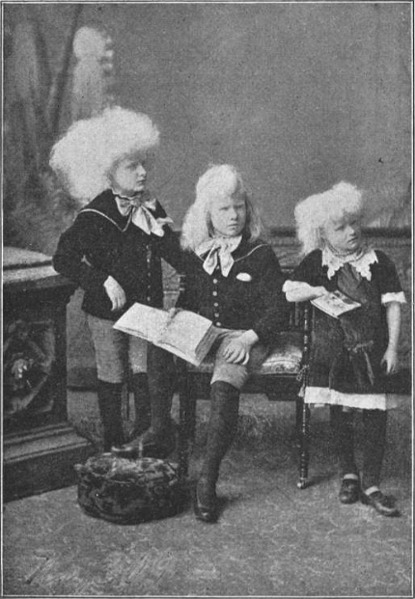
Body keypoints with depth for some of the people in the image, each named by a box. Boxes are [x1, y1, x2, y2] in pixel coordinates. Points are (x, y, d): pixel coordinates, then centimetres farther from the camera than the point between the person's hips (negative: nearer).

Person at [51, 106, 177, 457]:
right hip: (107, 310, -4)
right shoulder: (95, 217, -15)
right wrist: (105, 282, -25)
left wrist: (166, 236, -9)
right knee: (112, 376, 9)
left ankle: (146, 437, 20)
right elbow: (64, 260, -19)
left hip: (147, 307, 4)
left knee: (146, 371, 6)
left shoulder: (152, 209, 3)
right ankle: (114, 442, 25)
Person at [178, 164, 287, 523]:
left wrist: (249, 338, -18)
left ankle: (208, 479, -31)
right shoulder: (193, 254, 14)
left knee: (223, 386, -34)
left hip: (244, 337, -4)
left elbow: (276, 309, -3)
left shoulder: (260, 255, 2)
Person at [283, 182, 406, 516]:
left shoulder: (378, 262, 1)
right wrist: (320, 290, -12)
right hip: (333, 349, 0)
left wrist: (392, 347, -5)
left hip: (372, 349, 0)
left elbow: (393, 304, 0)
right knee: (340, 413, 5)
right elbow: (290, 293, 0)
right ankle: (348, 473, 23)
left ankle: (371, 482, 9)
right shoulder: (316, 263, 4)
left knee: (376, 412, -3)